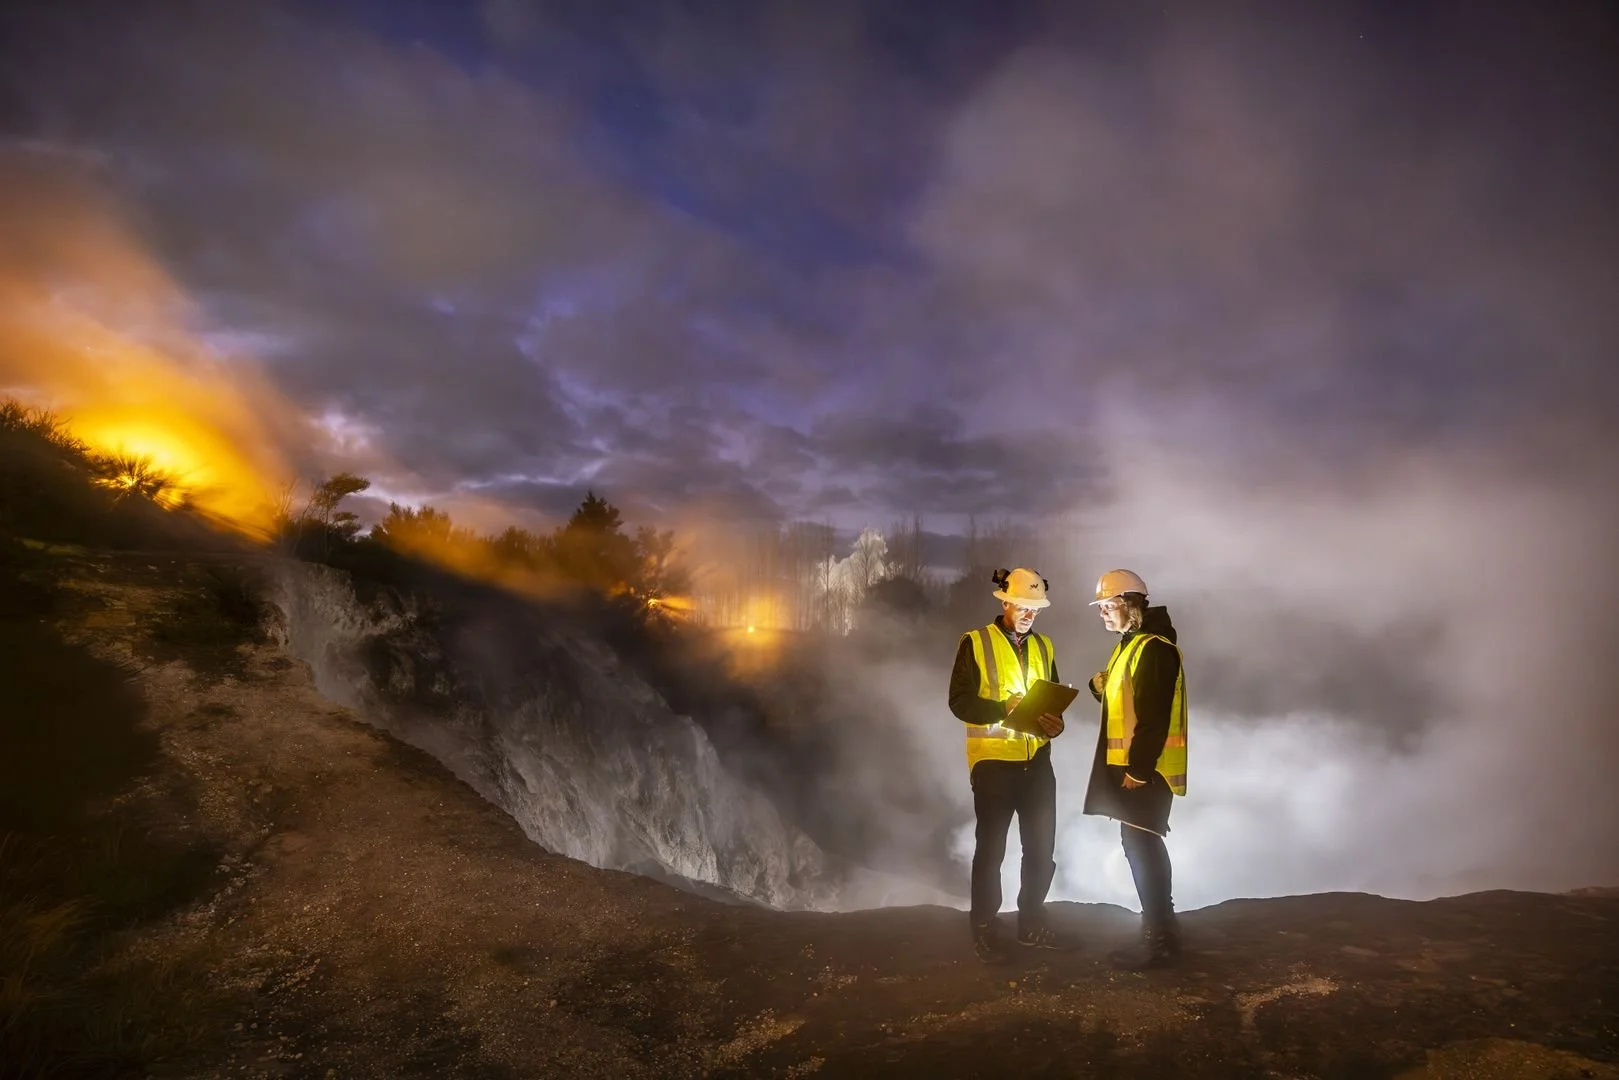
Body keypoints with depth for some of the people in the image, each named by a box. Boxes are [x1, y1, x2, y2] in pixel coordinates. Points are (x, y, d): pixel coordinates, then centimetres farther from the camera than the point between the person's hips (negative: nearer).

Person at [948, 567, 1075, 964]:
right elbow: (960, 701, -12)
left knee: (1042, 847, 12)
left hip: (1037, 761, 5)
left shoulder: (1043, 646, 11)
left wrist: (1056, 722, -8)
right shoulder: (975, 642, -6)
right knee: (991, 849, 5)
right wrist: (1004, 708, -26)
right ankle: (984, 929, 18)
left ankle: (1032, 924, 29)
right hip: (993, 761, -5)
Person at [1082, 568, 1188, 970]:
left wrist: (1139, 768, -24)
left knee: (1142, 847, -4)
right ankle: (1162, 927, 28)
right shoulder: (1130, 645, 14)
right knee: (1142, 845, 16)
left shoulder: (1155, 649, -18)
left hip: (1146, 769, -10)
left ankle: (1159, 940, 5)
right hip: (1127, 764, 10)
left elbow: (1155, 715, -23)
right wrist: (1102, 688, 1)